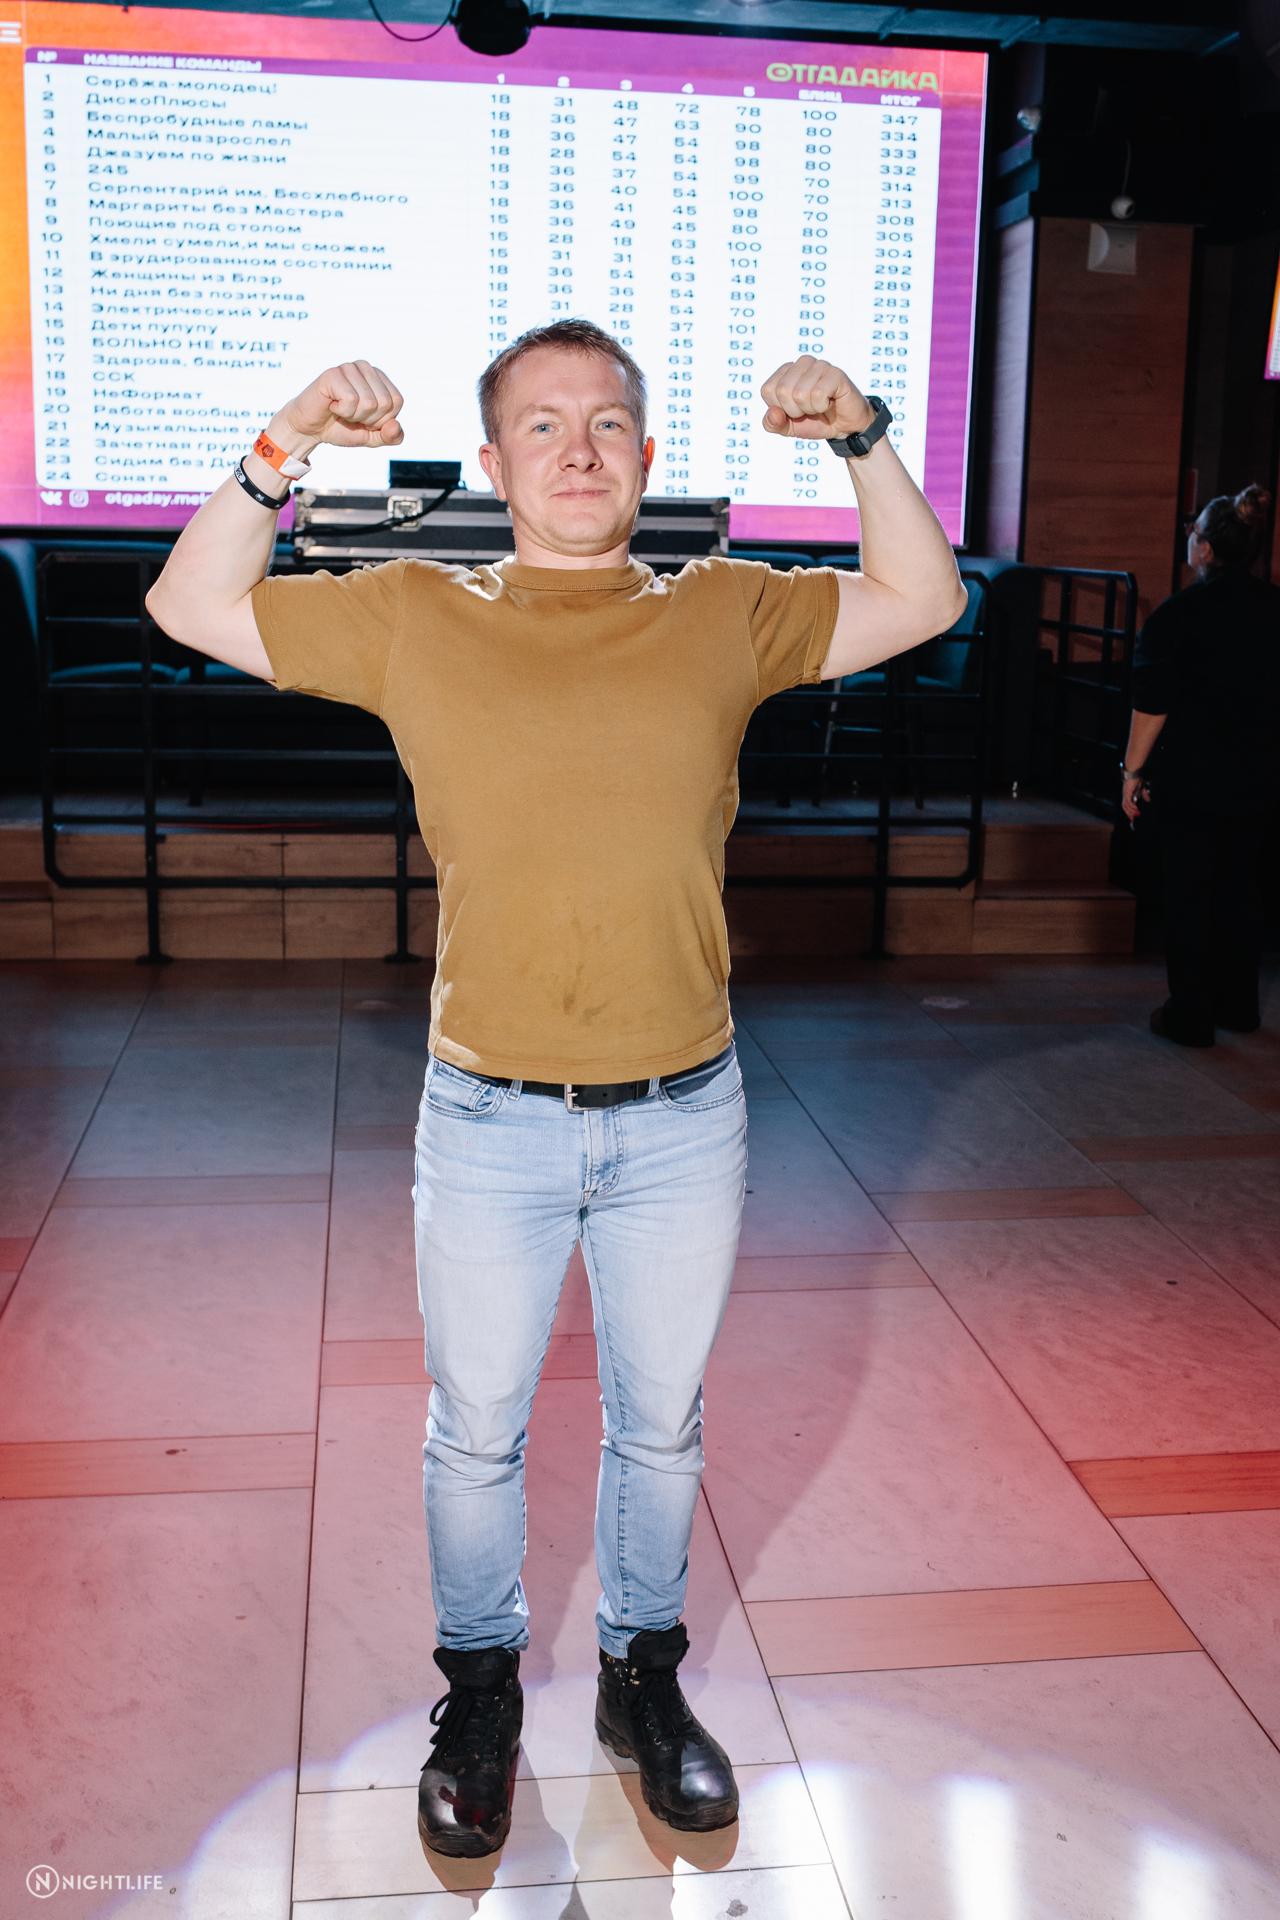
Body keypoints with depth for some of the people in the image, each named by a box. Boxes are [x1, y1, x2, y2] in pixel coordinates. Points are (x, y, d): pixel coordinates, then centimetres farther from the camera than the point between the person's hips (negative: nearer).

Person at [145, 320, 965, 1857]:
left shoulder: (726, 614, 2)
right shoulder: (413, 618, -1)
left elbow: (924, 601, 5)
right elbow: (190, 608, 2)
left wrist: (864, 443, -8)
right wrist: (285, 449, -11)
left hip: (683, 1120, 1)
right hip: (489, 1123, -1)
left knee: (661, 1427, 18)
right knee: (476, 1434, 15)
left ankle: (644, 1681, 41)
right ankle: (480, 1693, 40)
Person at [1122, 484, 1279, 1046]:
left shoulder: (1177, 614, -13)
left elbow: (1152, 703, -14)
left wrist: (1133, 769, -6)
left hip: (1189, 779, -5)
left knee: (1188, 894, 2)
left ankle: (1190, 1015, 6)